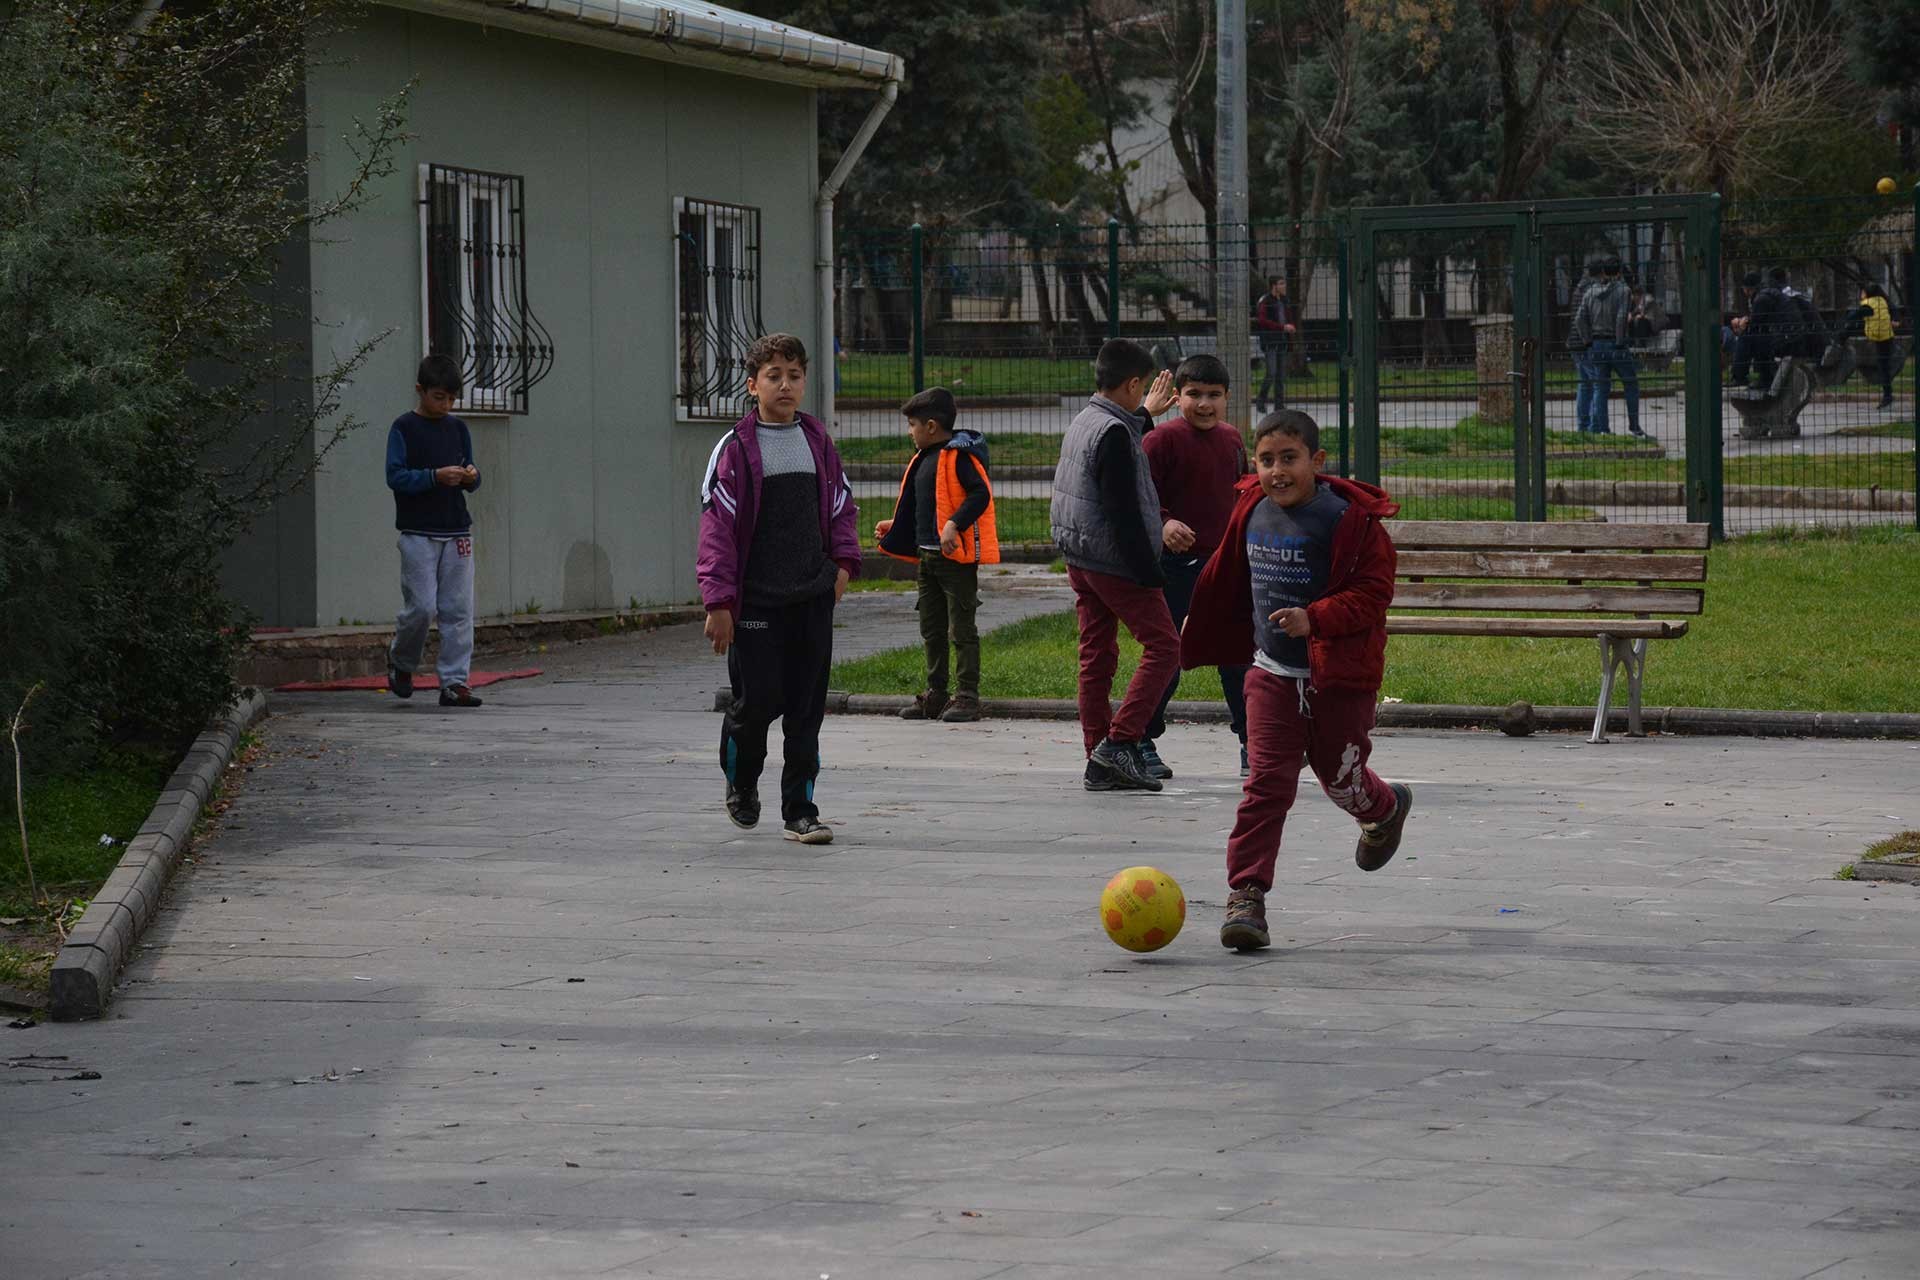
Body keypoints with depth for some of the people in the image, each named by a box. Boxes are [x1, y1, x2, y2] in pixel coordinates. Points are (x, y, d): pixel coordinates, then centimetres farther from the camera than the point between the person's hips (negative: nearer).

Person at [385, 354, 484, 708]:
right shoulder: (404, 428, -3)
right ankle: (401, 662, 19)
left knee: (458, 610, 0)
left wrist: (471, 477, -6)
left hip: (456, 532, 5)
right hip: (418, 533, -5)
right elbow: (395, 476, -10)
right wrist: (435, 477, -22)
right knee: (422, 606, -8)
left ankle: (455, 682, 3)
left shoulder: (457, 428, 12)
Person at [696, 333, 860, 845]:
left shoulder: (818, 442, 10)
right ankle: (741, 782, 26)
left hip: (814, 595, 4)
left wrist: (843, 563, 4)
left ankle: (800, 811, 8)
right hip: (756, 600, -4)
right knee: (758, 699, -4)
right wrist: (718, 601, -12)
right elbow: (717, 525, -6)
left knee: (807, 706, 3)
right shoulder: (736, 448, -4)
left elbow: (842, 506, 21)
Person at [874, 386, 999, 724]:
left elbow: (981, 494, -23)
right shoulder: (923, 458, 16)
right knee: (932, 629, 13)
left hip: (957, 557, -10)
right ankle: (935, 695, 20)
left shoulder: (959, 456, -13)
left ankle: (968, 696, -1)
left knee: (961, 629, -4)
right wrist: (893, 526, 30)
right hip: (927, 556, 10)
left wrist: (955, 524, -31)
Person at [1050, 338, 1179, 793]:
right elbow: (1123, 512, -21)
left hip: (1079, 560, 10)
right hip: (1116, 562, -10)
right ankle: (1119, 742, -12)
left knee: (1096, 655, 9)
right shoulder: (1114, 433, -18)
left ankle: (1100, 763, 9)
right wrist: (1149, 572, -19)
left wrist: (1144, 414, 46)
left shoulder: (1083, 422, 11)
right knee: (1163, 645, -4)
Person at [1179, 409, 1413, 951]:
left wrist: (1316, 618, -32)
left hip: (1339, 676, -3)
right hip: (1273, 673, 3)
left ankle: (1385, 810, 49)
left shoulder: (1351, 520, -15)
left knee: (1339, 776, 13)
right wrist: (1196, 632, 30)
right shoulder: (1251, 513, 2)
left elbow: (1373, 592, -18)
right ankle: (1246, 895, -7)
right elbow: (1225, 579, 19)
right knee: (1268, 781, -7)